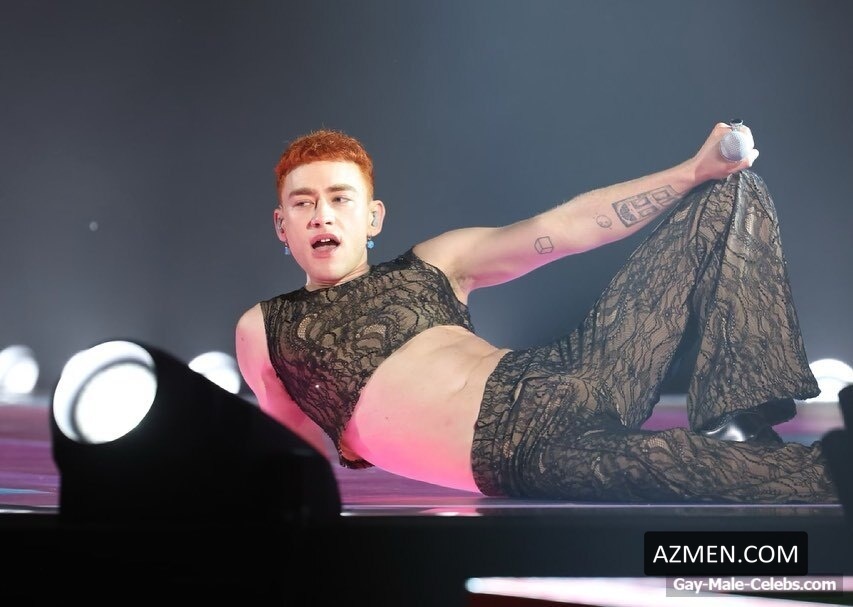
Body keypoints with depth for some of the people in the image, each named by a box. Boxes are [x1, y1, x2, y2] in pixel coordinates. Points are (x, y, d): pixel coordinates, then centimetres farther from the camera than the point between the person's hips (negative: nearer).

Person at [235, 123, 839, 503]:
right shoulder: (264, 328, 16)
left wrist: (694, 171, 2)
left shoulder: (435, 263, 22)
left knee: (732, 193, 4)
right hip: (515, 452, -6)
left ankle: (741, 431, -8)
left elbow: (567, 226, 12)